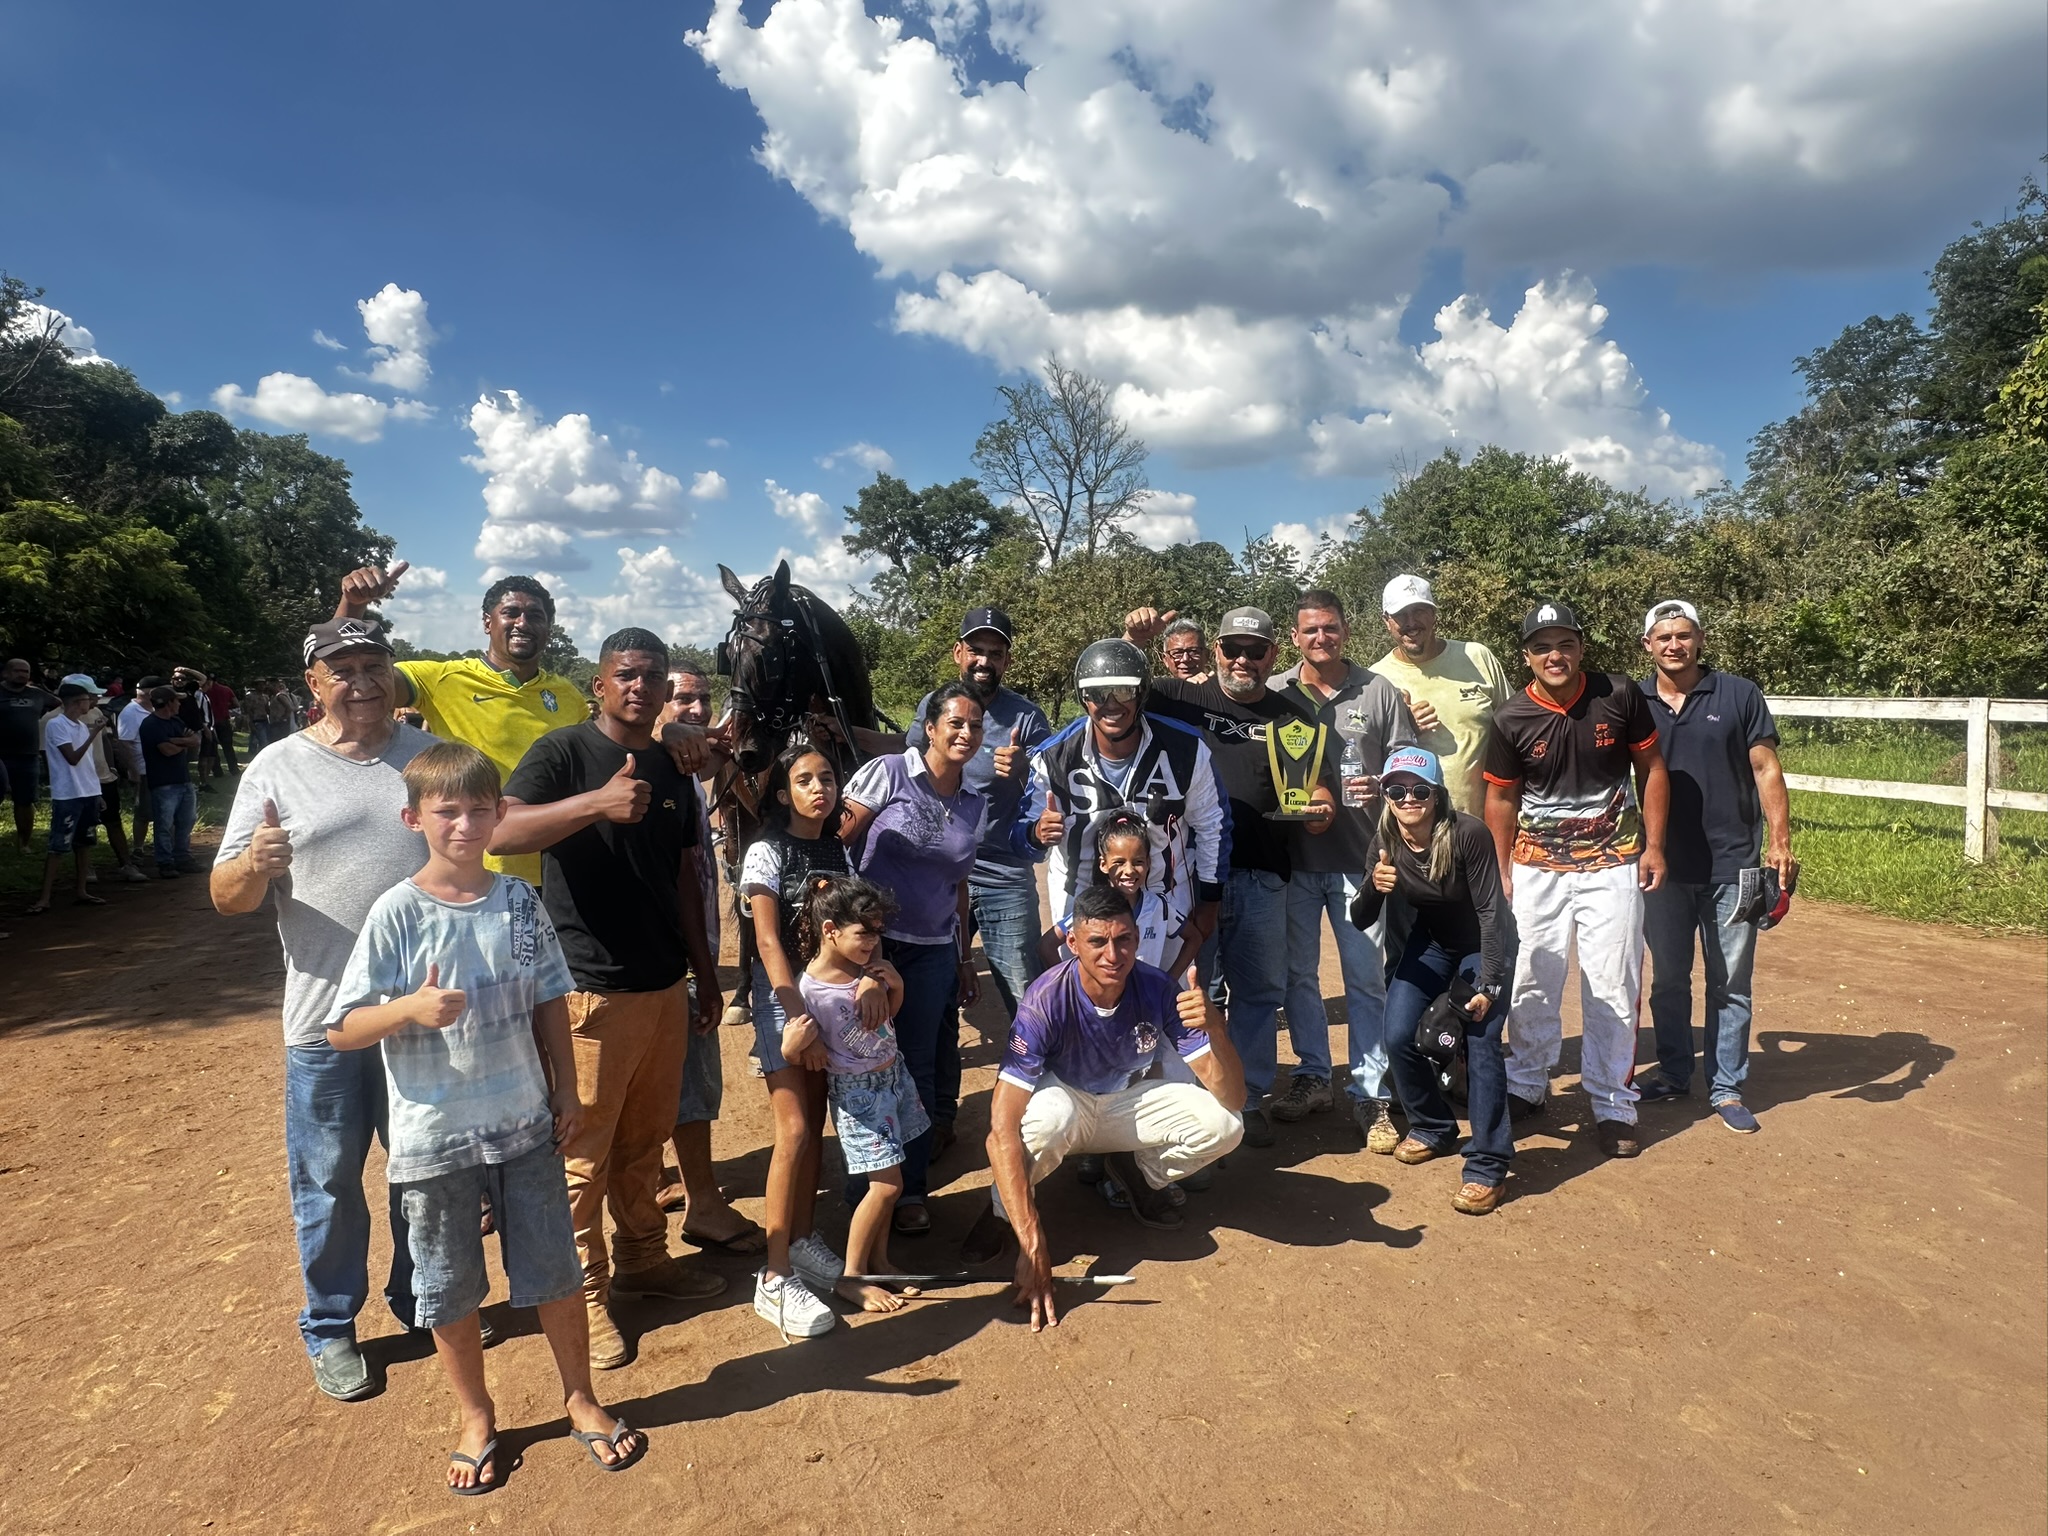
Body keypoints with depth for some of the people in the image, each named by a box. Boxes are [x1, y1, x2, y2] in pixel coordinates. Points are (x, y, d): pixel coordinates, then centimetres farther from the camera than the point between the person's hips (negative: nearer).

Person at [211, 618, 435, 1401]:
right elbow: (226, 896, -5)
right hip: (327, 1020, -2)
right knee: (328, 1182, 11)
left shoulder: (429, 754, 2)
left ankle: (420, 1298, 39)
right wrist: (254, 865, -27)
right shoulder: (277, 769, -4)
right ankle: (331, 1327, 32)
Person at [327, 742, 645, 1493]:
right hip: (434, 1139, -2)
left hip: (525, 1126, 2)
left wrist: (566, 1090, 6)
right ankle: (476, 1418, 39)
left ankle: (581, 1399, 36)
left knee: (555, 1270, 14)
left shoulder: (519, 900, -4)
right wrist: (412, 1008, -29)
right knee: (451, 1290, 16)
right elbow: (341, 1031, -11)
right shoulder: (397, 913, -13)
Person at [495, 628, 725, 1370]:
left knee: (646, 1141, 18)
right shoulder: (563, 752, -9)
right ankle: (583, 1293, 21)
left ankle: (642, 1258, 36)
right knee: (583, 1152, 5)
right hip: (589, 988, -6)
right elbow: (502, 831, -26)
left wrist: (704, 967, 17)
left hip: (664, 983, 6)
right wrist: (597, 802, -40)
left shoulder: (672, 771, 10)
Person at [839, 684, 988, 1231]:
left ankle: (910, 1188, 21)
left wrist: (965, 959, 17)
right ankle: (864, 1180, 20)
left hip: (933, 952, 4)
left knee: (918, 1067, 6)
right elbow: (835, 842, -10)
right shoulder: (887, 773, -9)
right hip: (871, 940, -4)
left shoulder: (975, 804, 7)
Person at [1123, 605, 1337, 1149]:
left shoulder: (1293, 717, 10)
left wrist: (1320, 810, -15)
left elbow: (1318, 791, 7)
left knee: (1259, 991, 11)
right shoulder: (1182, 699, 5)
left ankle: (1250, 1098, 26)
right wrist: (1133, 641, -15)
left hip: (1261, 878, 2)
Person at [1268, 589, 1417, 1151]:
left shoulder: (1380, 692, 2)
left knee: (1366, 978, 3)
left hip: (1358, 857, -1)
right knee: (1298, 972, 12)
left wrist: (1382, 787, -16)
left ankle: (1368, 1093, 14)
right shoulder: (1271, 693, 3)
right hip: (1292, 856, 1)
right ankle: (1312, 1077, 28)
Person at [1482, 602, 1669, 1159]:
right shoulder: (1511, 720, -7)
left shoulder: (1621, 696, -7)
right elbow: (1501, 799, 4)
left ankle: (1613, 1106, 17)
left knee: (1613, 988, 3)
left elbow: (1651, 769, 4)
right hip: (1537, 867, 1)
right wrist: (1502, 872, 5)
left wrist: (1653, 845, 0)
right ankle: (1526, 1086, 28)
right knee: (1532, 984, 9)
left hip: (1612, 863, 0)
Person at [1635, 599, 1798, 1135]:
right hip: (1662, 866, 2)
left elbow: (1766, 770, -2)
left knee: (1730, 983, 6)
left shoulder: (1739, 695, -2)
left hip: (1730, 867, -2)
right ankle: (1673, 1072, 29)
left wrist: (1780, 843, -8)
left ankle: (1726, 1087, 18)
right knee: (1668, 978, 13)